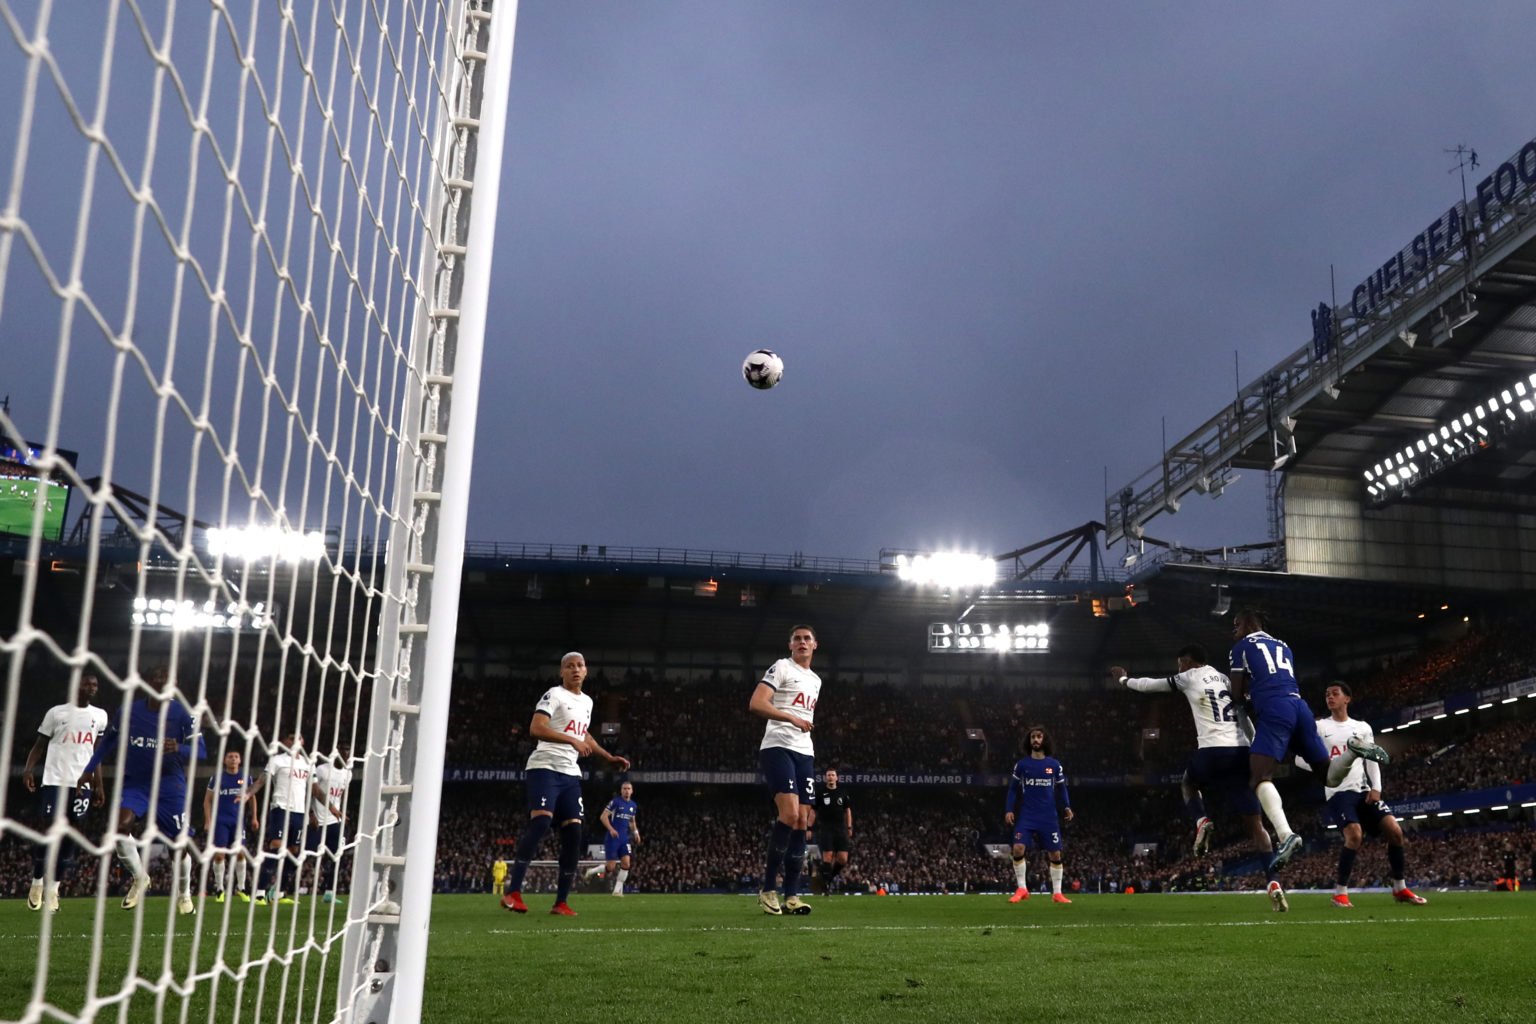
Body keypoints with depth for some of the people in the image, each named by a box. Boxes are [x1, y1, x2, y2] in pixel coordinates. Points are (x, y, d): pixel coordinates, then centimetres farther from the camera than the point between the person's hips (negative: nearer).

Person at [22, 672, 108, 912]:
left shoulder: (100, 716, 11)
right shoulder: (56, 712, 1)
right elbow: (40, 744, 3)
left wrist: (98, 785, 14)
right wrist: (29, 768, -14)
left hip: (82, 783, 3)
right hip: (55, 781, -3)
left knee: (69, 836, 2)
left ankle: (53, 888, 8)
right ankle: (37, 883, 13)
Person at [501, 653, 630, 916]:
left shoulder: (587, 702, 21)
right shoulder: (554, 695, -5)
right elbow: (535, 728, -19)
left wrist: (610, 758, 32)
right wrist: (572, 741, -23)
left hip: (570, 773, 8)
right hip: (545, 768, -8)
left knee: (573, 832, 0)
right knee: (541, 822, -22)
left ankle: (561, 902, 5)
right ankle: (513, 893, -21)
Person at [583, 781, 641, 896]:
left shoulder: (633, 805, 11)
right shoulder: (615, 802, -9)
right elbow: (603, 817, -12)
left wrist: (635, 832, 9)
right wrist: (611, 829, -25)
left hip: (625, 839, 6)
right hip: (612, 838, -6)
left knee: (626, 864, -8)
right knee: (610, 867, -7)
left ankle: (618, 890, 2)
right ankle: (592, 871, 21)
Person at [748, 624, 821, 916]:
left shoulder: (815, 680, 23)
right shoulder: (781, 667, -2)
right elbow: (756, 704, -14)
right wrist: (792, 718, -22)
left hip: (804, 752, 8)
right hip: (778, 747, -8)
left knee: (803, 821, 1)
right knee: (789, 814, -21)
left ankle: (791, 896, 3)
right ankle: (767, 888, -10)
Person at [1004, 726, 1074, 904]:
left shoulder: (1055, 765, 5)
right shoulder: (1022, 764, 3)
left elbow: (1061, 789, 11)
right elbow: (1013, 789, 7)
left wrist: (1066, 807, -6)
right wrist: (1009, 810, -4)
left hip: (1048, 818, 1)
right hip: (1026, 816, -1)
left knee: (1055, 854, 1)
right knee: (1018, 848, -16)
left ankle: (1057, 893, 14)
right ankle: (1022, 889, -3)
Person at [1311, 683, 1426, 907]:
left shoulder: (1363, 728, 15)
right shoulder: (1319, 727, 5)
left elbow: (1372, 760, 14)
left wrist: (1376, 788, -1)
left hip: (1363, 790, 4)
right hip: (1338, 792, -4)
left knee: (1395, 830, -12)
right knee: (1355, 835, -26)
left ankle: (1400, 889, 4)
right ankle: (1340, 892, -13)